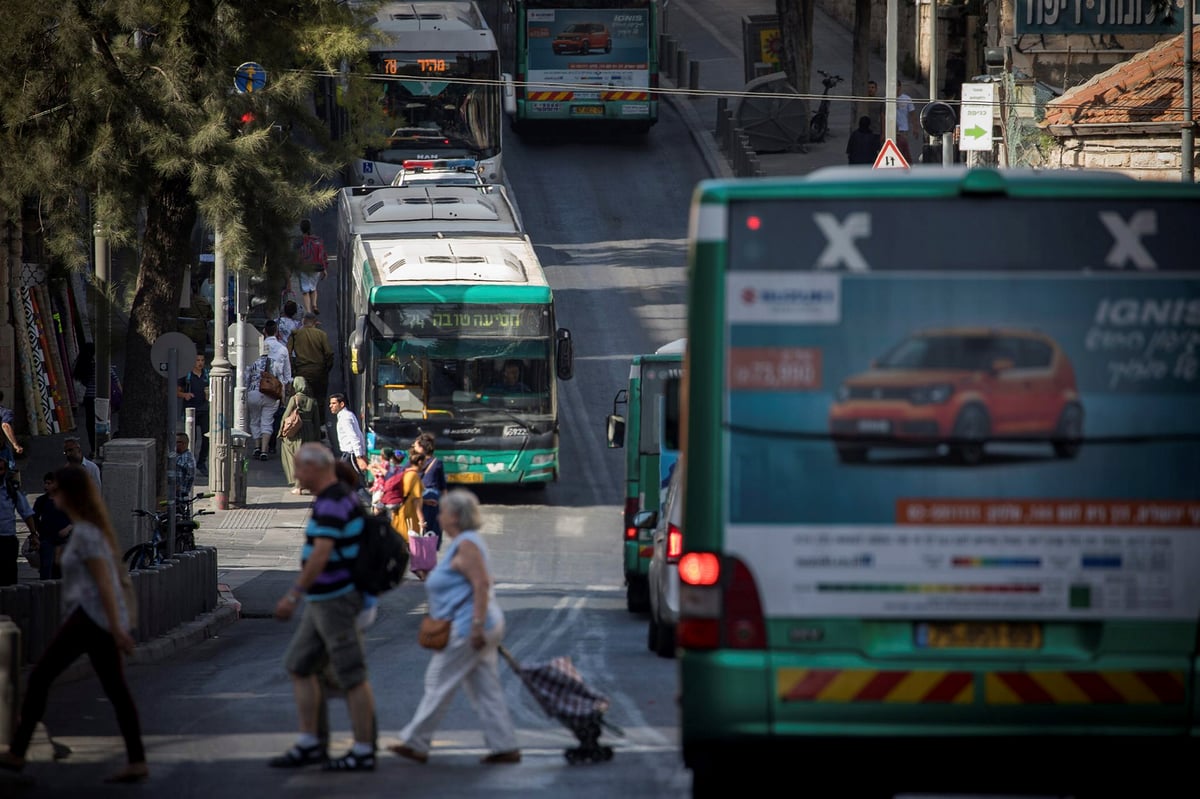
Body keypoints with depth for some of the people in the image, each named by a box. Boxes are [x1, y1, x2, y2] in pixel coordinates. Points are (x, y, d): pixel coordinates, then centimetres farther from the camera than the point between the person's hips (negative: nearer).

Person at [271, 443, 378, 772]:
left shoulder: (332, 504, -19)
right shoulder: (339, 497, 13)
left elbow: (321, 554, -29)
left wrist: (293, 595, -29)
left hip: (336, 599, -11)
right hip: (321, 601, 11)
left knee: (352, 677, -4)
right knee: (299, 665, 12)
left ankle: (363, 752, 1)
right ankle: (308, 744, 13)